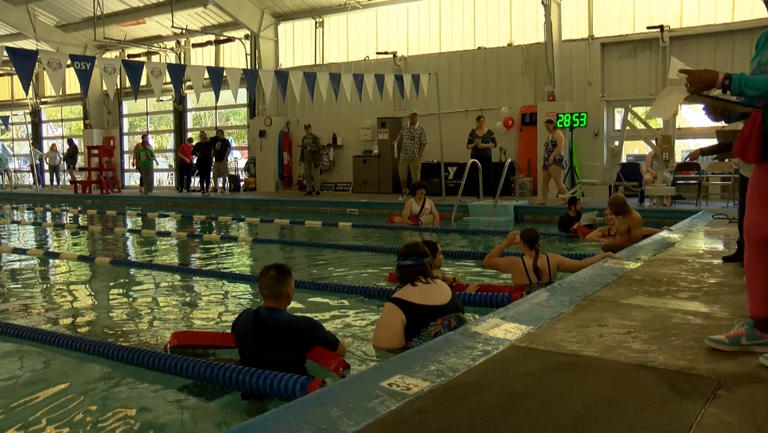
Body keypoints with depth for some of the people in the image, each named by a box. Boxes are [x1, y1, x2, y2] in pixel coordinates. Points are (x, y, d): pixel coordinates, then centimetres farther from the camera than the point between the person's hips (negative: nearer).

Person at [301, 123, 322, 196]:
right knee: (306, 175, 7)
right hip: (307, 159, 6)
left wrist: (311, 149, -23)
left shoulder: (315, 137, -7)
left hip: (314, 159, -6)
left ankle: (317, 190, 1)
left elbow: (319, 147, -12)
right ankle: (309, 190, 17)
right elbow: (302, 149, 16)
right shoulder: (304, 138, 11)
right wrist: (301, 159, 14)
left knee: (315, 174, -5)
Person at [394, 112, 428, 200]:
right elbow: (399, 142, 14)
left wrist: (419, 155, -13)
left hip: (415, 157, -3)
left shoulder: (421, 129, -2)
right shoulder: (404, 129, 8)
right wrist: (398, 155, 11)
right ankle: (404, 190, 34)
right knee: (402, 176, 12)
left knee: (416, 177, 0)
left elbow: (424, 144, -4)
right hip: (403, 156, 3)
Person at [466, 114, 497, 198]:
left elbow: (495, 144, -1)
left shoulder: (489, 132, 2)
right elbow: (468, 145, 6)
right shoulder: (472, 132, 6)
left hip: (487, 156, -2)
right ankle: (479, 196, 7)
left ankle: (492, 195, 1)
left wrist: (485, 145, -15)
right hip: (475, 156, 2)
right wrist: (474, 144, -14)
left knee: (488, 176, -4)